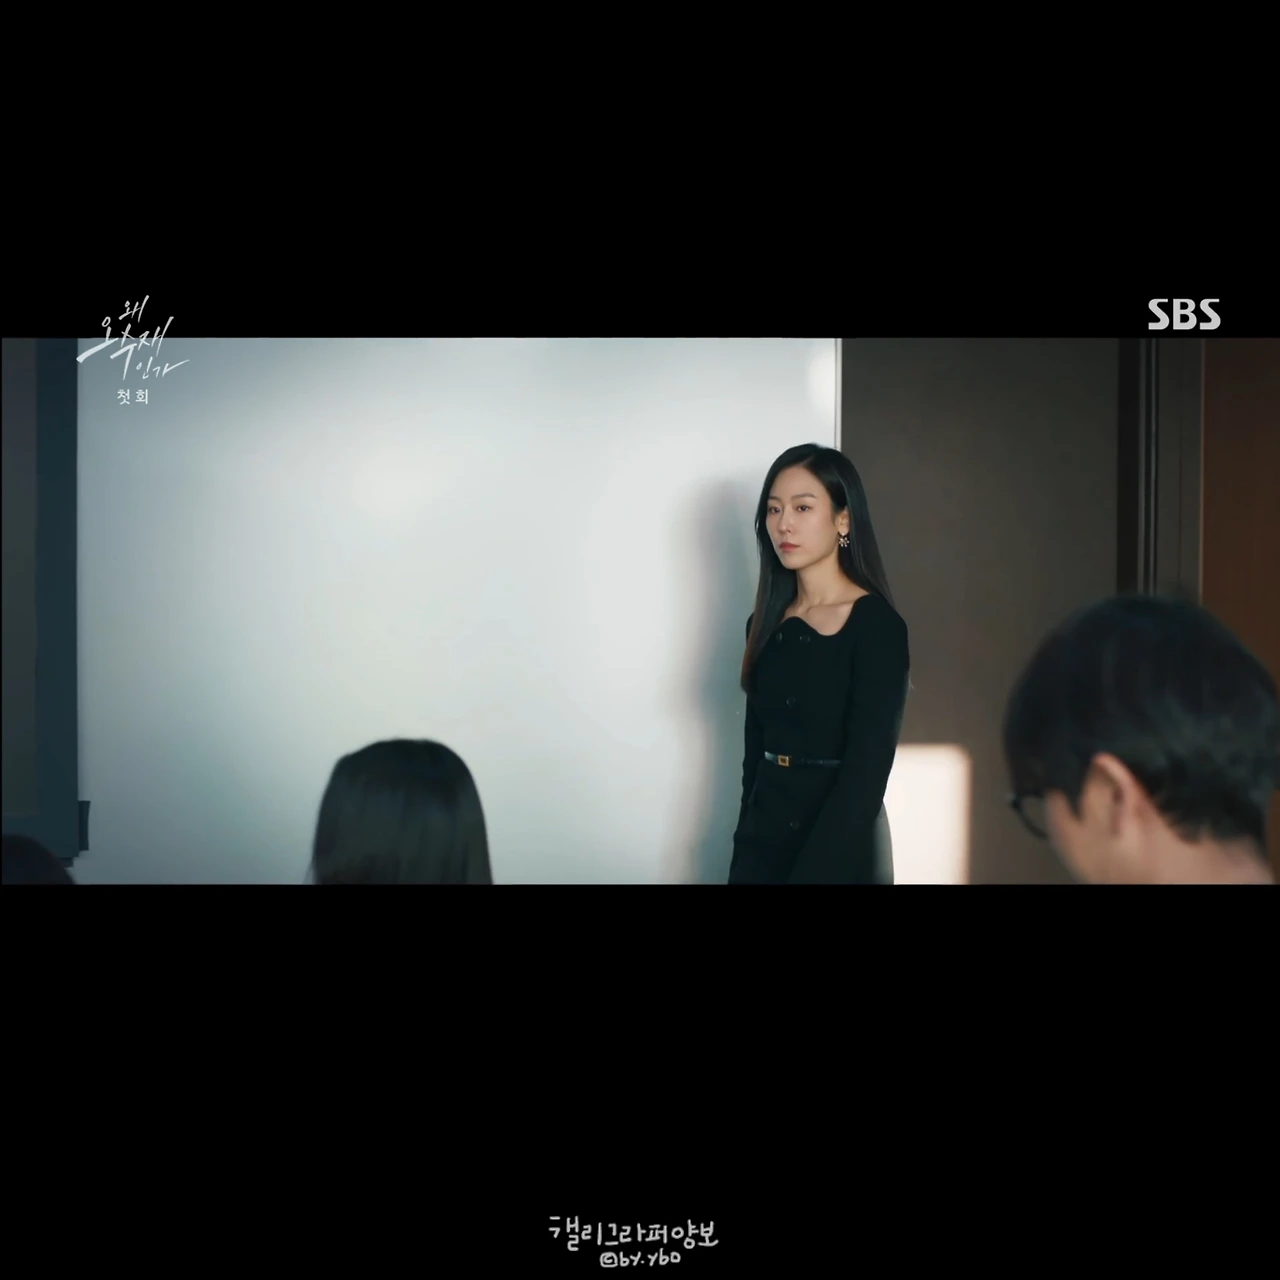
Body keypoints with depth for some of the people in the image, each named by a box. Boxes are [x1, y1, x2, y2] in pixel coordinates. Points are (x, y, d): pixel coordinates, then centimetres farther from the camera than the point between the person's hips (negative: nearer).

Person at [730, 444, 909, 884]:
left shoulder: (876, 626, -12)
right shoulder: (767, 623, 6)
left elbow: (865, 776, -17)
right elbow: (756, 752, 9)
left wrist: (807, 874, -20)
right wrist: (746, 847, 6)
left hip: (838, 853, -5)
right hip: (763, 841, 5)